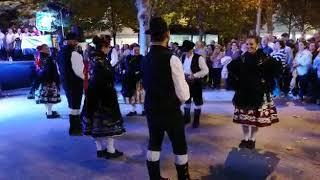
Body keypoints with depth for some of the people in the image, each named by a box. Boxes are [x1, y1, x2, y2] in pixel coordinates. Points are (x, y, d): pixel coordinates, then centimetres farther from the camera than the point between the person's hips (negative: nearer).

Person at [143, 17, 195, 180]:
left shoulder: (146, 59, 1)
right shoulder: (171, 59, -19)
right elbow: (184, 95, -17)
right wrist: (178, 101, 4)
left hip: (151, 109, 6)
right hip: (170, 111, -6)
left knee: (154, 143, 18)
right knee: (180, 146, 13)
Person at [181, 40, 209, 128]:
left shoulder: (199, 58, -16)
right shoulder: (183, 57, 2)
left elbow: (206, 70, -18)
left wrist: (194, 75, -24)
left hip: (196, 82, -5)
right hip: (186, 81, 5)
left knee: (197, 101, 8)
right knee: (186, 100, 16)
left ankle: (196, 120, 23)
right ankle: (186, 117, 34)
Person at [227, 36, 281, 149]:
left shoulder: (264, 58, -9)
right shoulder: (242, 58, 2)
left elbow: (277, 67, -6)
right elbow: (230, 67, 16)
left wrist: (266, 80, -7)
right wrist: (236, 78, 6)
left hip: (258, 92, -3)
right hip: (243, 91, 3)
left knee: (256, 116, 5)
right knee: (243, 116, 8)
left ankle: (252, 139, 22)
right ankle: (245, 139, 23)